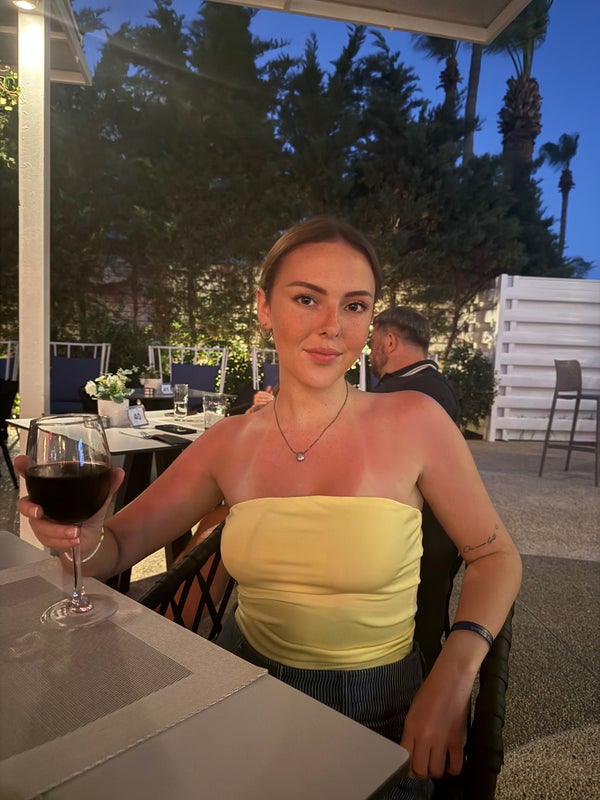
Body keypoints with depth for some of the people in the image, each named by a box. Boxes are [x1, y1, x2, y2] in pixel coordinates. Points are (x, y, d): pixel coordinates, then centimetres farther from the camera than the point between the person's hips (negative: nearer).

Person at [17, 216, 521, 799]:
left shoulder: (413, 422, -13)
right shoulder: (230, 441, -6)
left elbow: (496, 556, -4)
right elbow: (116, 547, -1)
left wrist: (454, 672, -19)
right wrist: (82, 534, -24)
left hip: (372, 712, -1)